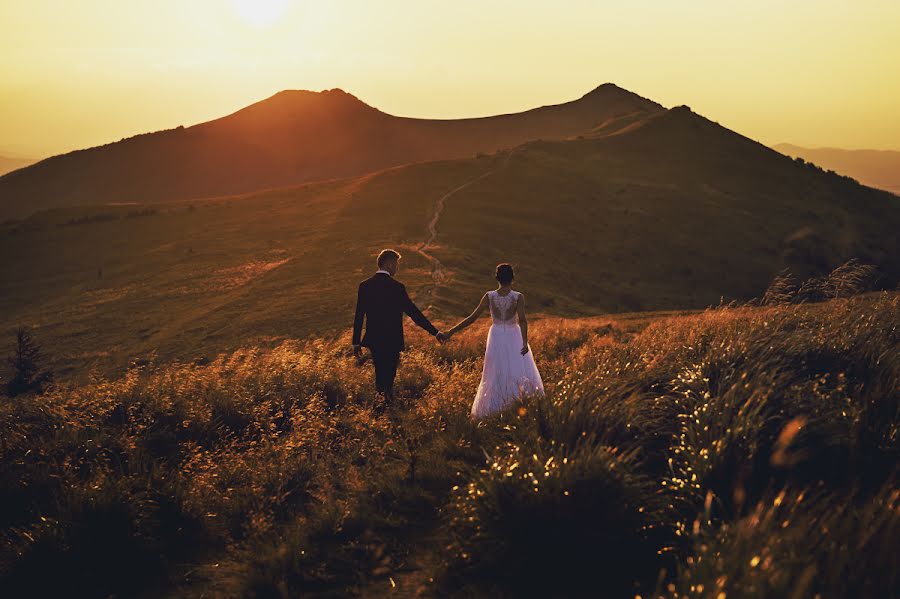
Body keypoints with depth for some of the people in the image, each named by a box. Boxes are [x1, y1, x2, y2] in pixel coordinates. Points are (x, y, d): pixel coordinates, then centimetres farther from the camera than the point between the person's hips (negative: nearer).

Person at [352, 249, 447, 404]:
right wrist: (435, 332, -9)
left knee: (380, 375, 23)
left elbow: (359, 316, 1)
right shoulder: (397, 287, -17)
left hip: (373, 340, 4)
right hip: (392, 341, -4)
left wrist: (356, 342, 9)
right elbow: (414, 313, -15)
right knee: (388, 378, 10)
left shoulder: (364, 286, -3)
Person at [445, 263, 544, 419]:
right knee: (521, 374, 3)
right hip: (514, 337, -2)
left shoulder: (489, 296, -6)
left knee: (496, 376, 12)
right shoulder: (518, 297, -10)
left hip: (496, 338, 2)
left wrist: (451, 332, -2)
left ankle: (489, 410, 14)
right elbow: (522, 320, -22)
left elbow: (472, 318, -7)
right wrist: (525, 342, -28)